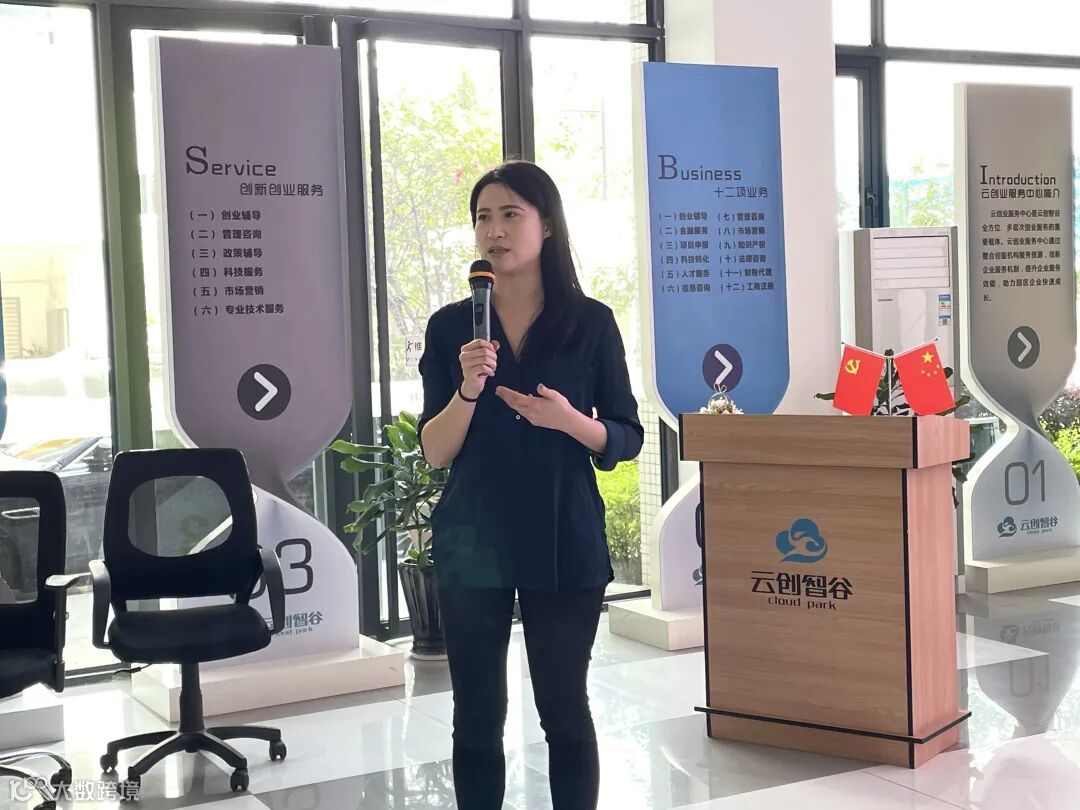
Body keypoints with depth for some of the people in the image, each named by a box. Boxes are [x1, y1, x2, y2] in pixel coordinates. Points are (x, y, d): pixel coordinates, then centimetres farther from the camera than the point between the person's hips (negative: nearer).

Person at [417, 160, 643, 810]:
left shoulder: (592, 323, 0)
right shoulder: (451, 327, 2)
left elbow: (626, 441, 2)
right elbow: (435, 452, -1)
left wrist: (570, 420, -17)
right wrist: (468, 388, -18)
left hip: (566, 541, -1)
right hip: (473, 543, 1)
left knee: (565, 709, 7)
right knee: (478, 715, 7)